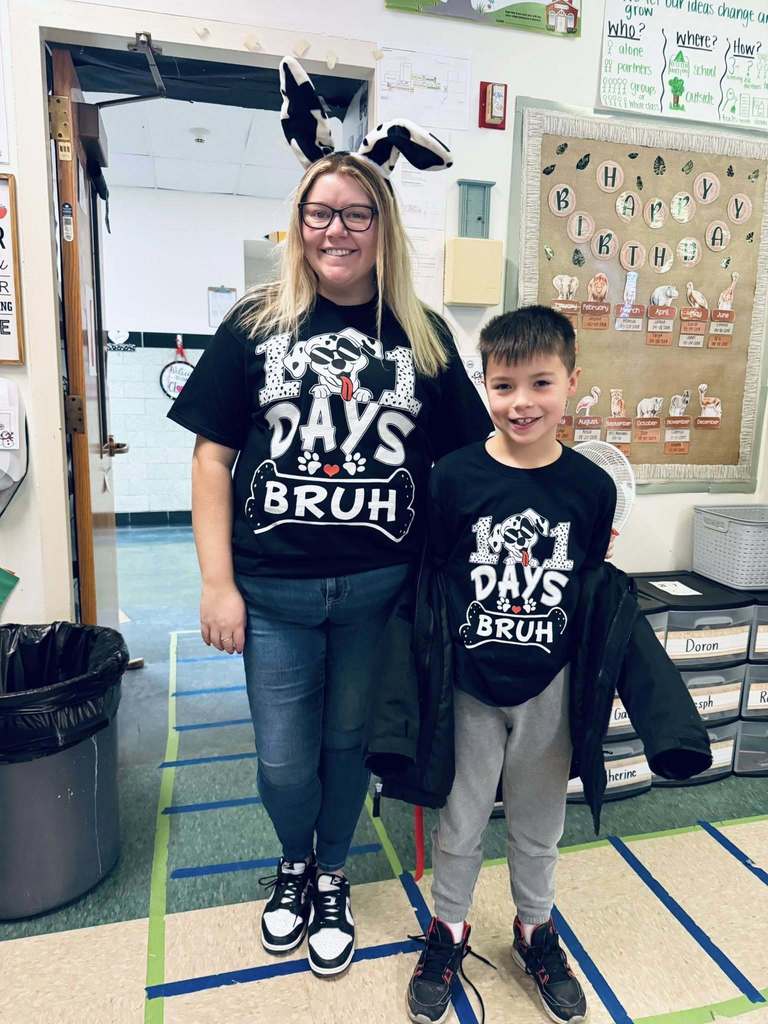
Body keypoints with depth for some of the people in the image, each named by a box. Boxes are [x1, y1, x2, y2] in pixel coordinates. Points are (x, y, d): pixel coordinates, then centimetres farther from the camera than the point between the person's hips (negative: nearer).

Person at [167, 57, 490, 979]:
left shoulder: (423, 337, 2)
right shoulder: (256, 325, -1)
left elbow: (465, 461, 4)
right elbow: (212, 455, -1)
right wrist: (218, 582, -6)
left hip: (380, 588, 1)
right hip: (275, 590, 0)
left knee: (348, 744, 17)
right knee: (283, 763, 11)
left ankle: (332, 878, 46)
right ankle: (294, 864, 45)